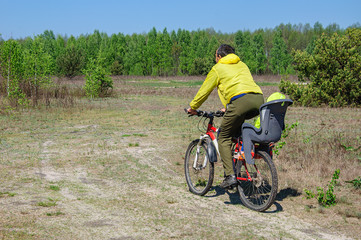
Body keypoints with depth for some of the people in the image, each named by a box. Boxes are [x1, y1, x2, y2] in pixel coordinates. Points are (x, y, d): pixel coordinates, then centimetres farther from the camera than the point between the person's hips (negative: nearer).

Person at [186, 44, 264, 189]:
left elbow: (204, 91, 21)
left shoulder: (217, 68, 18)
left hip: (240, 100, -6)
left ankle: (230, 175, -4)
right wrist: (228, 108, 56)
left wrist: (192, 107, 37)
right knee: (236, 128, 32)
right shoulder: (242, 65, 35)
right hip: (259, 100, 6)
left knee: (224, 137, 6)